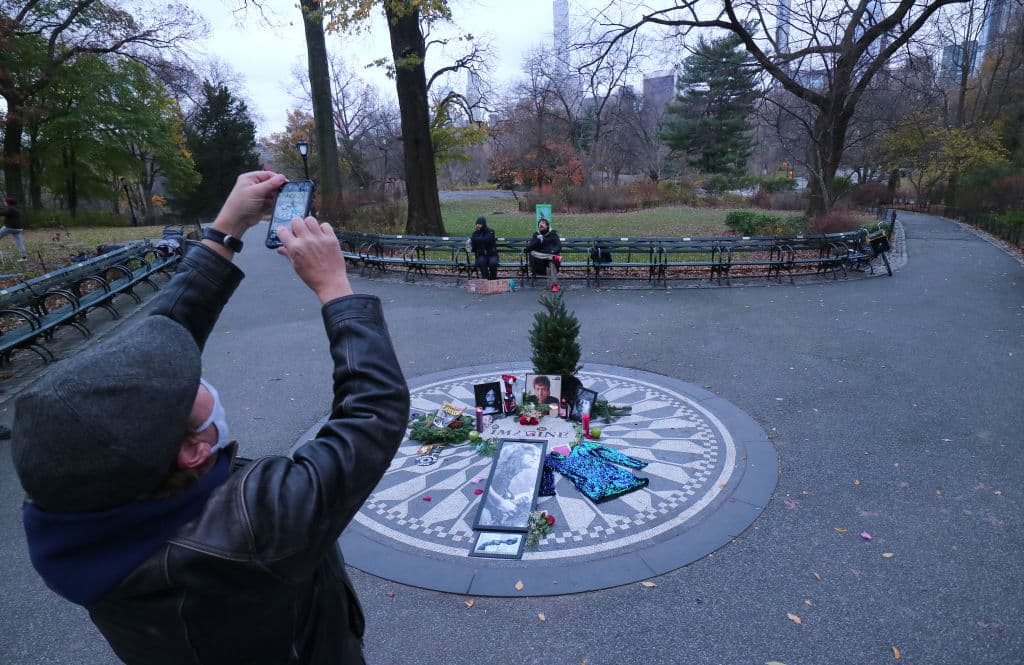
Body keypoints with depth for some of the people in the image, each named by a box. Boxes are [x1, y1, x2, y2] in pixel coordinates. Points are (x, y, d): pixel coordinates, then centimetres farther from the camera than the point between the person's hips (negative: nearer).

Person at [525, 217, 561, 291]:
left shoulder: (553, 234, 12)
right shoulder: (536, 235, 15)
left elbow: (559, 246, 2)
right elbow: (528, 248, 2)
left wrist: (554, 251, -20)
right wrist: (537, 240, -12)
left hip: (551, 254, -2)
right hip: (539, 260, 2)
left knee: (551, 263, -36)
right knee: (532, 253, -29)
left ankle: (554, 284, -48)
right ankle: (554, 257, -39)